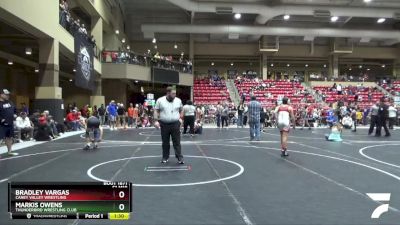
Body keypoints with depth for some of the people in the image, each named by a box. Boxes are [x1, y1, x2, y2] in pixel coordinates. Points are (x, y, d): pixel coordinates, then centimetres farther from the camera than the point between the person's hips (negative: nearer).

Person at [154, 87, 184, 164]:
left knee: (177, 142, 1)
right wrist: (156, 121, -7)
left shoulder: (178, 100, 4)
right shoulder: (160, 100, -2)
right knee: (165, 142, 9)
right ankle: (165, 157, 21)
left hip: (175, 124, 1)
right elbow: (156, 111, 1)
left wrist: (180, 118, 6)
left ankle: (180, 157, 6)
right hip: (164, 124, 0)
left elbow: (181, 110, 16)